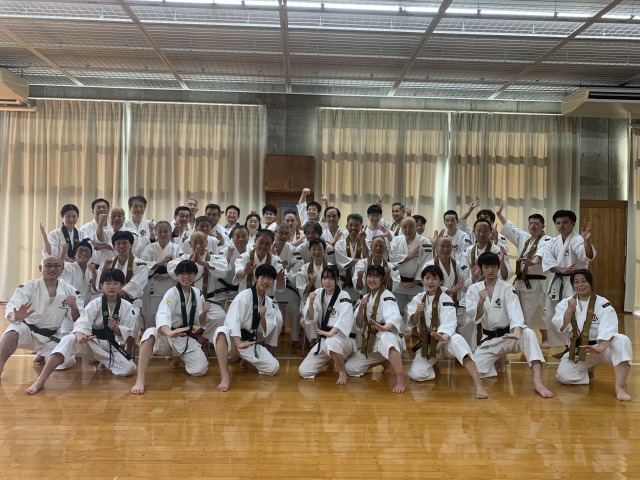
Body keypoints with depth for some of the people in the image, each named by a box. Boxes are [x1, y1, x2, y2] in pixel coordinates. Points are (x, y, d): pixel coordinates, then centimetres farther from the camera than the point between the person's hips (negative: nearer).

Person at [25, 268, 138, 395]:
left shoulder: (127, 307, -6)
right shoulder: (95, 304, -9)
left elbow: (129, 332, -5)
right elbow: (82, 324, -23)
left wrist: (116, 328, -27)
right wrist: (80, 336, -47)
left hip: (110, 346, 2)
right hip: (90, 343, -2)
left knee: (129, 369, -20)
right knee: (69, 340, -35)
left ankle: (105, 363, 15)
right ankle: (40, 381, -38)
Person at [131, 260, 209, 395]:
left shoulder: (197, 293, 2)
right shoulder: (172, 293, -14)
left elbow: (198, 322, 8)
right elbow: (162, 315, -34)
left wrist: (204, 312, -16)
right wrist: (169, 332, -56)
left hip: (186, 339, 5)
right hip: (167, 336, -4)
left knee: (200, 370, -14)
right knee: (150, 334, -38)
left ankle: (178, 358, 19)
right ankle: (140, 380, -36)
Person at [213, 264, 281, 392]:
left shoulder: (269, 302, 6)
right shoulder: (244, 296, -13)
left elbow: (266, 332, 3)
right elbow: (232, 321, -27)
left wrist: (263, 317, -18)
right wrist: (238, 344, -42)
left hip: (250, 342, 6)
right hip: (233, 340, -6)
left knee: (273, 368, -10)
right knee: (222, 331, -40)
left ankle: (244, 358, 19)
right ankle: (225, 376, -40)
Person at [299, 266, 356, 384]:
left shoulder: (344, 296, -12)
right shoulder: (318, 293, 2)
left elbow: (345, 320, -27)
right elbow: (310, 318, -4)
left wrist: (331, 333, -42)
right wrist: (311, 303, -23)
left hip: (343, 339, -5)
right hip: (323, 340, 5)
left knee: (332, 342, -42)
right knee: (304, 371, -4)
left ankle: (342, 372, -13)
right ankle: (329, 360, 24)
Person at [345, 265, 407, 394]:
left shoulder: (387, 296, -12)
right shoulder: (366, 298, 9)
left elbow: (395, 317, -32)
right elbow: (359, 325, 7)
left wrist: (384, 328, -54)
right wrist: (361, 308, -12)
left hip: (389, 336, -7)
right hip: (371, 342, 7)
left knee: (386, 338, -43)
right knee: (350, 368, 1)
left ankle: (401, 378, -40)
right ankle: (381, 361, 22)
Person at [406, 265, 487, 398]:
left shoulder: (445, 299, -11)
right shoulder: (417, 299, 3)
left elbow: (449, 322, -25)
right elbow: (412, 323, -2)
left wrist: (443, 336, -48)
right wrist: (417, 313, -25)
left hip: (444, 340, -4)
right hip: (426, 343, 4)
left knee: (457, 341, -41)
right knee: (416, 375, -19)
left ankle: (479, 385, -46)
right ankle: (432, 365, 17)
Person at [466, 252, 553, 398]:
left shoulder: (507, 289, -11)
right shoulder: (473, 289, -2)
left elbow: (515, 312, -28)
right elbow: (475, 318, -8)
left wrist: (516, 332, -49)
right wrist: (481, 302, -29)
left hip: (509, 334, -2)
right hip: (489, 338, 2)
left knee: (529, 335, -36)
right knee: (477, 370, -15)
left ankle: (538, 382, -39)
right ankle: (499, 360, 18)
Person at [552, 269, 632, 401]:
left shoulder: (603, 304, -12)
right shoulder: (565, 303, -2)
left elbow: (608, 329, -28)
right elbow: (562, 328, -11)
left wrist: (601, 348, -46)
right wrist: (570, 310, -25)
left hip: (602, 347, -2)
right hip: (579, 350, 3)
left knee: (622, 341, -35)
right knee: (563, 376, -18)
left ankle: (620, 388, -34)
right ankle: (589, 369, 15)